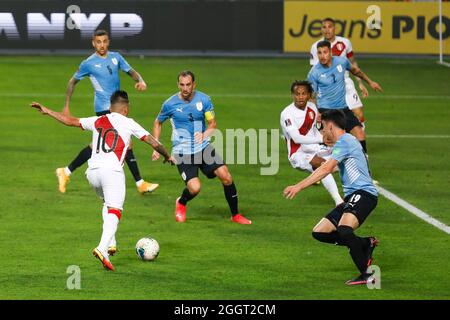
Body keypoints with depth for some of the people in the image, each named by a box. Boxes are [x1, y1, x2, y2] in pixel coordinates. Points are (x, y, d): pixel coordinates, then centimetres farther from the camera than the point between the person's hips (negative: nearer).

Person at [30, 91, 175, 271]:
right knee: (114, 211, -10)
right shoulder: (128, 123, 9)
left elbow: (71, 121, 26)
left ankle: (110, 243, 19)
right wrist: (167, 156, 27)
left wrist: (47, 111, 38)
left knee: (108, 203, 29)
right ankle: (102, 248, -30)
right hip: (112, 171, -5)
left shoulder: (97, 121, 19)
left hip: (92, 171, 5)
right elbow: (154, 143, 10)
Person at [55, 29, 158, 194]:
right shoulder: (88, 63, -5)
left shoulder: (115, 57, 10)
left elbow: (131, 72, 10)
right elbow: (72, 82, 6)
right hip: (104, 108, -7)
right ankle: (140, 184, -8)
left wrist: (140, 81, -13)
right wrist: (66, 106, 5)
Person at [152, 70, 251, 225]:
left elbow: (212, 124, 1)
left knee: (225, 176, -13)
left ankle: (235, 215, 5)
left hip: (203, 147, 2)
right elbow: (158, 123, 11)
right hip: (183, 152, -2)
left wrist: (204, 134, -21)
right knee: (194, 188, -18)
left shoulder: (204, 100, -4)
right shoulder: (170, 104, -7)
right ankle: (181, 204, 19)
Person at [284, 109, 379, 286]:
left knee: (343, 229, -34)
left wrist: (299, 186, -21)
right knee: (319, 232, 4)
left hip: (363, 193, -10)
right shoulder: (347, 141, 23)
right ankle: (365, 244, 6)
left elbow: (326, 169, -19)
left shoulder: (344, 141, -8)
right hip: (352, 197, 10)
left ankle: (366, 274, -32)